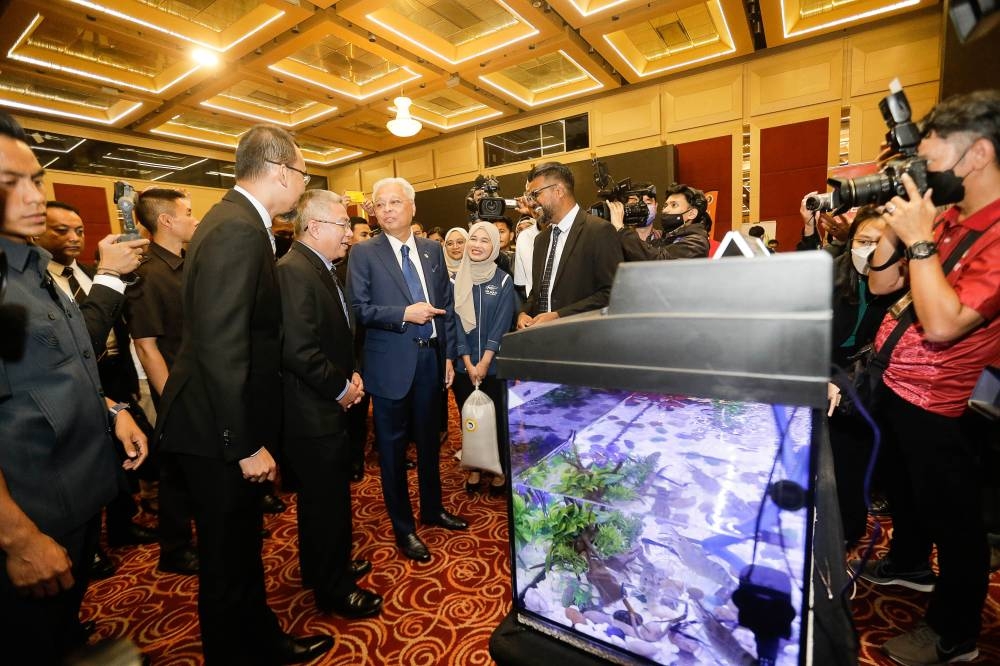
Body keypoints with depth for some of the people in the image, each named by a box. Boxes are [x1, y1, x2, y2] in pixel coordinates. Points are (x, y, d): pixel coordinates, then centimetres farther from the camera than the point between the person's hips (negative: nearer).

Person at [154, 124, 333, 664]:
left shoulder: (234, 219, 9)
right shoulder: (239, 230, -21)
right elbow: (221, 348, -26)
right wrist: (246, 444, -20)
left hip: (227, 424, 10)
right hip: (220, 435, -10)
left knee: (243, 545, 23)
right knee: (228, 560, 10)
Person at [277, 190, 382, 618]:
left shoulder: (321, 268, 11)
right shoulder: (294, 271, -21)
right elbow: (298, 349, -29)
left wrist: (351, 374, 5)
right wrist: (341, 387, -16)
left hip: (328, 406, 10)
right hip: (313, 411, -10)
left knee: (328, 494, 23)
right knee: (326, 499, 7)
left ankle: (330, 565, 44)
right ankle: (332, 590, 28)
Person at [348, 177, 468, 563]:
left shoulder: (433, 250, 7)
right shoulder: (364, 253, -4)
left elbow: (446, 305, 8)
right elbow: (358, 307, -10)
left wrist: (449, 355, 5)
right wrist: (404, 314, -20)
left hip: (431, 358, 4)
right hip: (391, 363, -4)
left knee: (429, 440, 18)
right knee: (393, 447, 9)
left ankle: (432, 509, 39)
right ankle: (403, 527, 27)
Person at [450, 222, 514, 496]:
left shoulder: (504, 281, -3)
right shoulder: (457, 280, 2)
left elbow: (502, 325, -8)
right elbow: (455, 322, -1)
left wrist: (484, 362, -14)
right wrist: (468, 363, -9)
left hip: (494, 364, -2)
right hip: (463, 365, 2)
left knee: (496, 417, 6)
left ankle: (500, 470, 24)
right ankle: (474, 468, 29)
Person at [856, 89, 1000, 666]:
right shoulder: (946, 217, 3)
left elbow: (942, 323, -31)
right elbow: (881, 286, 7)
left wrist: (918, 238, -25)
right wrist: (893, 228, -7)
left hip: (942, 405, -8)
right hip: (895, 384, 8)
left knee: (952, 518, 11)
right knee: (903, 486, 27)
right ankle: (908, 562, 51)